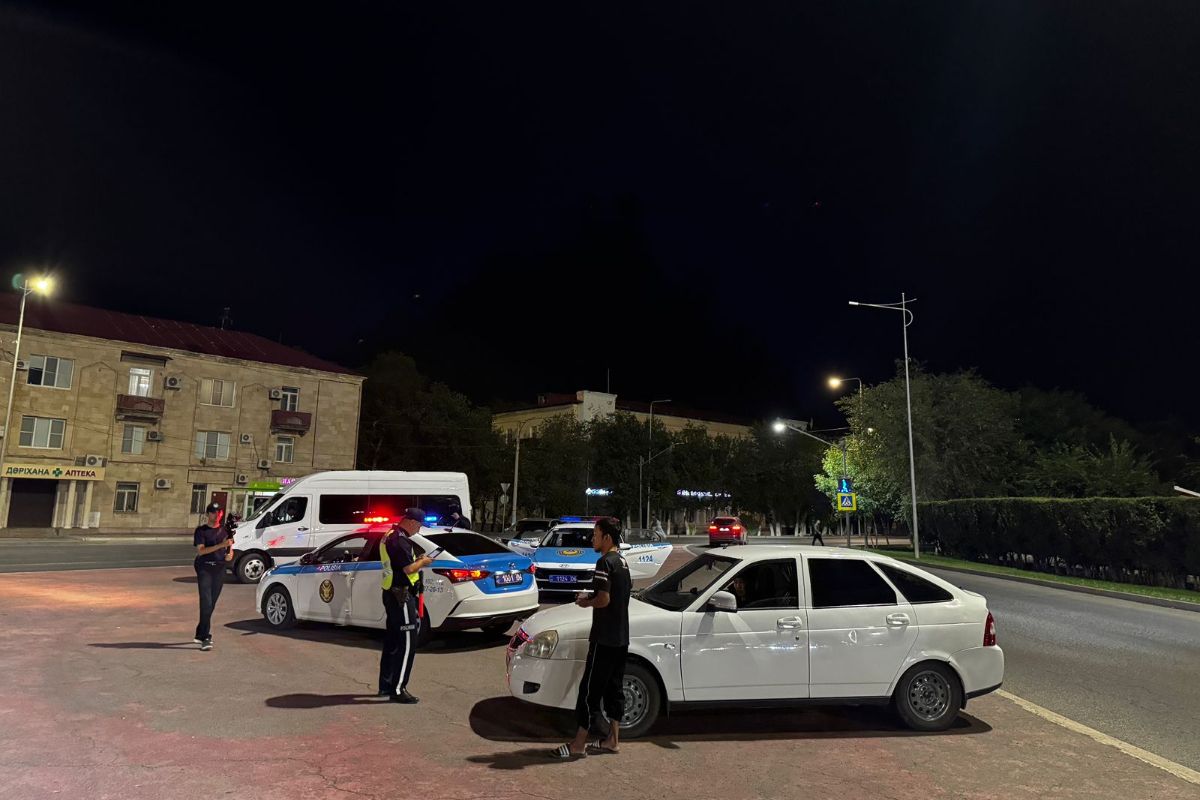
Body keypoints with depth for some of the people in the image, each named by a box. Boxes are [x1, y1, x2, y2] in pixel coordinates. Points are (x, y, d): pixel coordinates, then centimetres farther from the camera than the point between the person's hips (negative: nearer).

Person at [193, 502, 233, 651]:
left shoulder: (225, 530, 14)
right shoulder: (201, 530, 0)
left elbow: (230, 548, 22)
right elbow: (200, 551, -12)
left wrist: (230, 555, -2)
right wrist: (220, 545, -23)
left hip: (220, 568, 5)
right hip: (204, 568, -5)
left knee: (211, 604, 9)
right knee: (206, 602, -12)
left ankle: (200, 634, 22)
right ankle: (206, 638, -12)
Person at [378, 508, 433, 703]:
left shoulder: (389, 536, 14)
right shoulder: (400, 540, -19)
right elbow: (408, 569, -23)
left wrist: (417, 561, 12)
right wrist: (423, 562, -6)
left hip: (391, 594, 11)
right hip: (401, 596, -11)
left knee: (392, 641, 18)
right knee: (407, 643, -6)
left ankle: (386, 685, 26)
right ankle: (398, 690, -5)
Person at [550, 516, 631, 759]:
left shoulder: (605, 562, -17)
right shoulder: (622, 562, 12)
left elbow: (604, 599, -24)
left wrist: (586, 603, -6)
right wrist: (590, 597, 13)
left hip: (604, 638, -9)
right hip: (621, 638, 9)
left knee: (590, 690, -3)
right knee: (614, 688, 14)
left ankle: (578, 744, 2)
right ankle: (611, 740, 21)